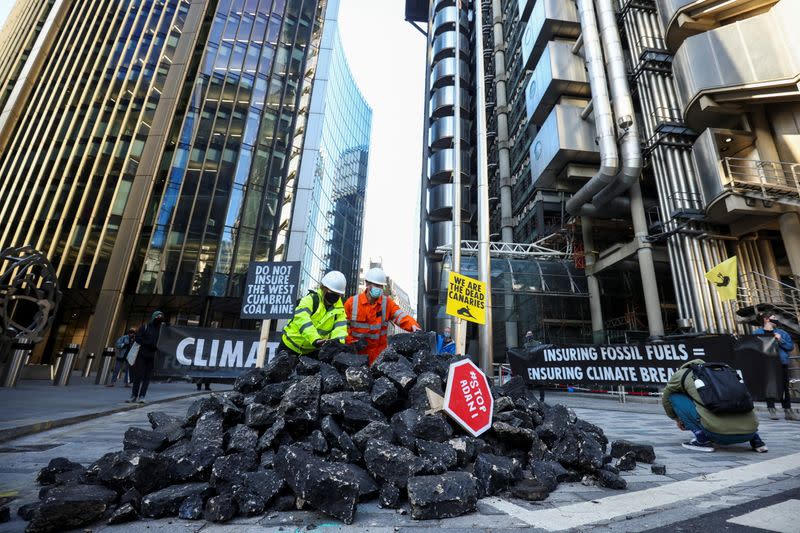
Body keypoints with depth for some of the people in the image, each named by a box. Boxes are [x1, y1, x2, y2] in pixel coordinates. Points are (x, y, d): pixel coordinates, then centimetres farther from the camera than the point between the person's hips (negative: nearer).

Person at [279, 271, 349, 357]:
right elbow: (302, 320, -33)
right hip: (291, 345, -3)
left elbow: (340, 327, -18)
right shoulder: (310, 299, -17)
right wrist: (315, 340, -47)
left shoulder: (339, 309, -3)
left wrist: (338, 341, -41)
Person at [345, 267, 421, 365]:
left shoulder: (387, 303, -1)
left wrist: (413, 325, -34)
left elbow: (400, 315, -15)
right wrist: (351, 341, -9)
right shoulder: (352, 302, -4)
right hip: (355, 351, -1)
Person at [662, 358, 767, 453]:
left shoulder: (682, 373, 16)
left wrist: (677, 419, 50)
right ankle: (755, 439, 15)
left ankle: (702, 440, 4)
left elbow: (666, 398, 31)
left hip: (720, 433, -6)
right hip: (749, 432, 6)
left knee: (675, 397, 12)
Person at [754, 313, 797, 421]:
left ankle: (788, 410, 13)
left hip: (782, 363, 3)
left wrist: (781, 340, -7)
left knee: (784, 387, 6)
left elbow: (791, 346, 7)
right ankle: (772, 410, 4)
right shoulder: (758, 333, 3)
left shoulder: (781, 333, 14)